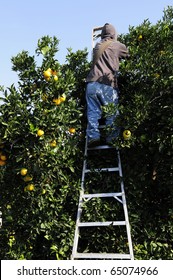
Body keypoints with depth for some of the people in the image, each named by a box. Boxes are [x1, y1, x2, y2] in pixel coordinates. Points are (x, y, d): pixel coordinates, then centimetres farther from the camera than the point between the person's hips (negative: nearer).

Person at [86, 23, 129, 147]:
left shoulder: (97, 46, 22)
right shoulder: (117, 45, 10)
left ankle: (93, 136, -8)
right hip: (108, 84, -3)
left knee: (93, 111, 2)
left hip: (92, 83, 3)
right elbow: (129, 55, 20)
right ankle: (112, 138, -2)